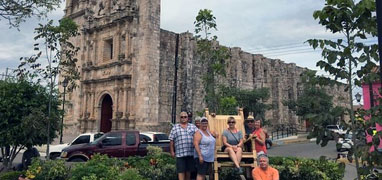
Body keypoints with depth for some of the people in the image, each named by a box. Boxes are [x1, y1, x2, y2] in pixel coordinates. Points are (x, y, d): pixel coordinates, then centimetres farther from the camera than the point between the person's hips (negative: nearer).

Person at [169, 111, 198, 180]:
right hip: (180, 153, -2)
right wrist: (172, 151, 1)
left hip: (191, 153, 2)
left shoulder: (193, 127, 12)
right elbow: (171, 141, 6)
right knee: (181, 171, -5)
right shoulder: (175, 128, 7)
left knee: (188, 170, 10)